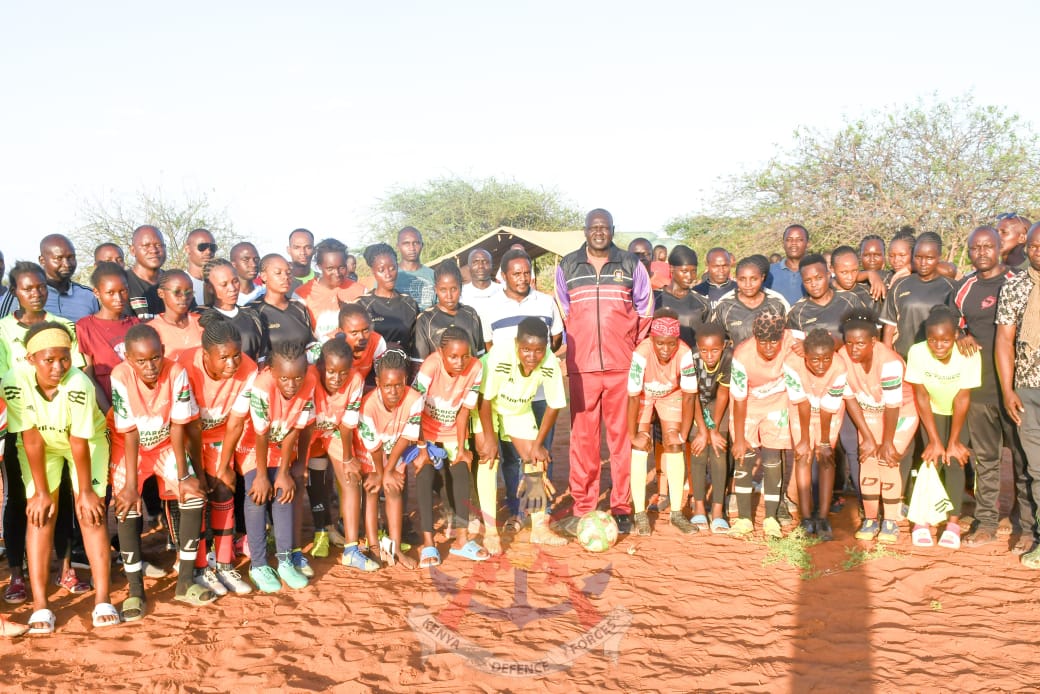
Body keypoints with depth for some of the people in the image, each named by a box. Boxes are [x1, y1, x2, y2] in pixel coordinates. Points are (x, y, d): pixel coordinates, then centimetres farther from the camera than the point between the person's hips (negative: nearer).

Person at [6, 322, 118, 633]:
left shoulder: (79, 385, -36)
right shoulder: (15, 383, -30)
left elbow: (79, 443, -27)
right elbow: (32, 440, -22)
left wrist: (85, 491, -17)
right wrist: (42, 492, -15)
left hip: (88, 440, -2)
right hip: (40, 444, 2)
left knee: (91, 513, -8)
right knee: (40, 514, -6)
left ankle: (102, 602, -3)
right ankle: (40, 607, -2)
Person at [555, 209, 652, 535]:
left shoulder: (631, 265, 7)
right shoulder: (567, 266, 9)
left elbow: (644, 309, 11)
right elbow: (561, 312, 14)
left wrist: (632, 347, 6)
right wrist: (575, 347, 9)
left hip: (622, 365, 0)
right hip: (581, 365, 1)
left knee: (622, 435, 0)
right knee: (582, 436, 2)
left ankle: (622, 507, 8)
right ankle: (582, 507, 9)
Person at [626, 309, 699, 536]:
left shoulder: (684, 353, -35)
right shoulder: (641, 353, -39)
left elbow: (689, 396, -24)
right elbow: (634, 397, -30)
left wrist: (682, 435, -19)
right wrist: (633, 435, -22)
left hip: (671, 394, 1)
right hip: (643, 394, -1)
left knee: (674, 446, -7)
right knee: (640, 447, -12)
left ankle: (677, 512, 4)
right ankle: (640, 514, -5)